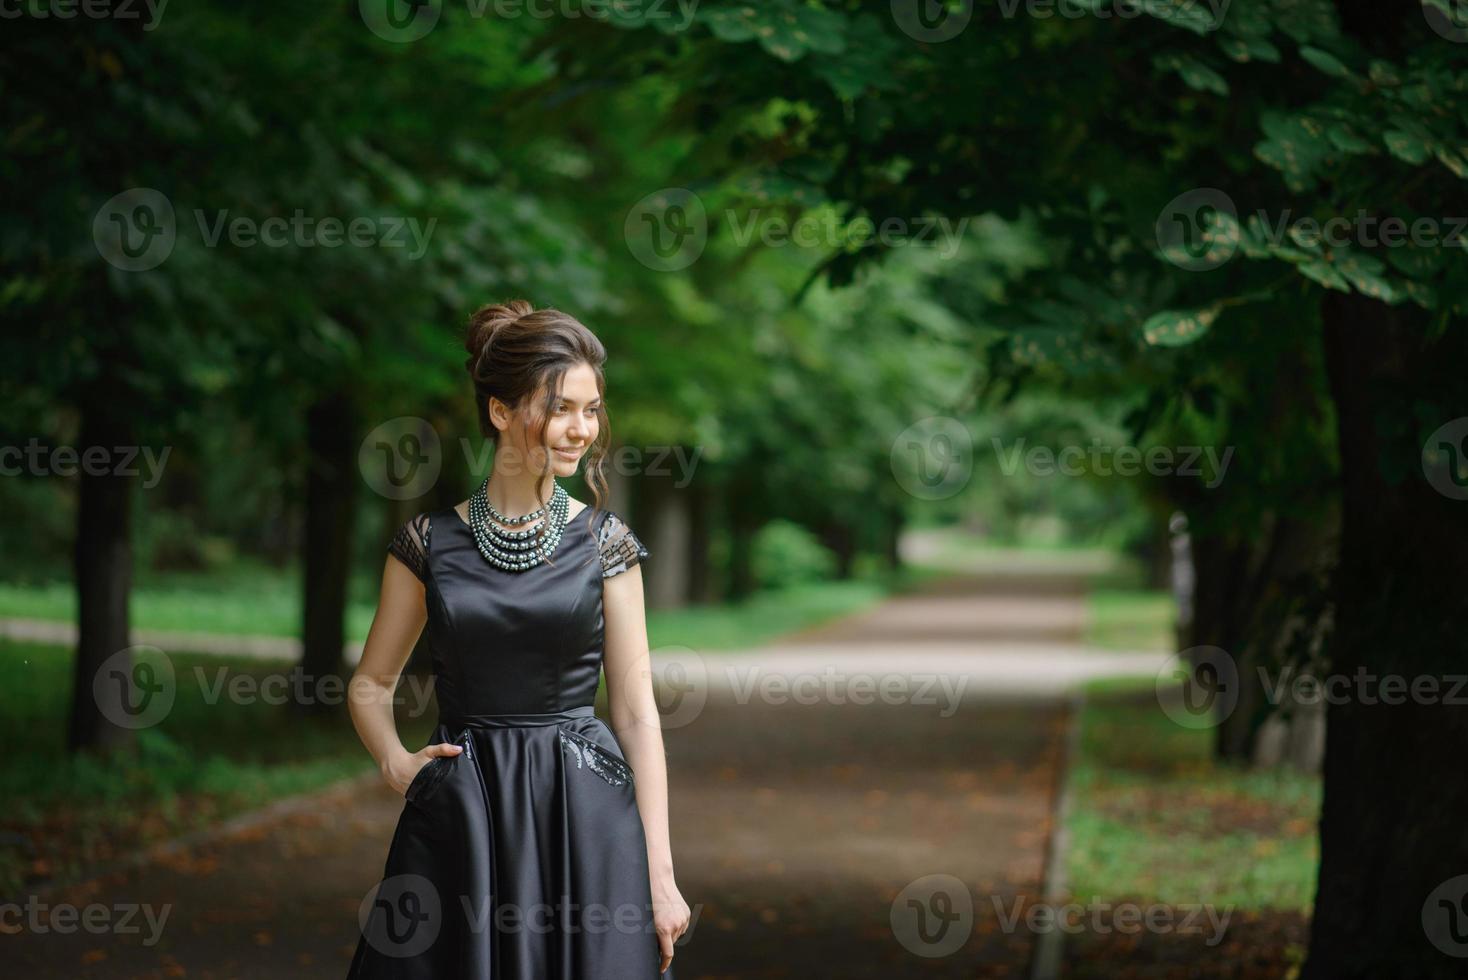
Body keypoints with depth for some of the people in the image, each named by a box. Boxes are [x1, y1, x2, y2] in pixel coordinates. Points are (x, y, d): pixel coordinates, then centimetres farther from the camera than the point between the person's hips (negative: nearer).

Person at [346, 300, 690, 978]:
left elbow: (636, 710, 1)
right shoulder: (430, 543, 3)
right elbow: (371, 683, 14)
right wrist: (395, 762, -7)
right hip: (459, 818, 0)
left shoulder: (606, 544, 2)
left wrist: (660, 876, -4)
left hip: (585, 818, 0)